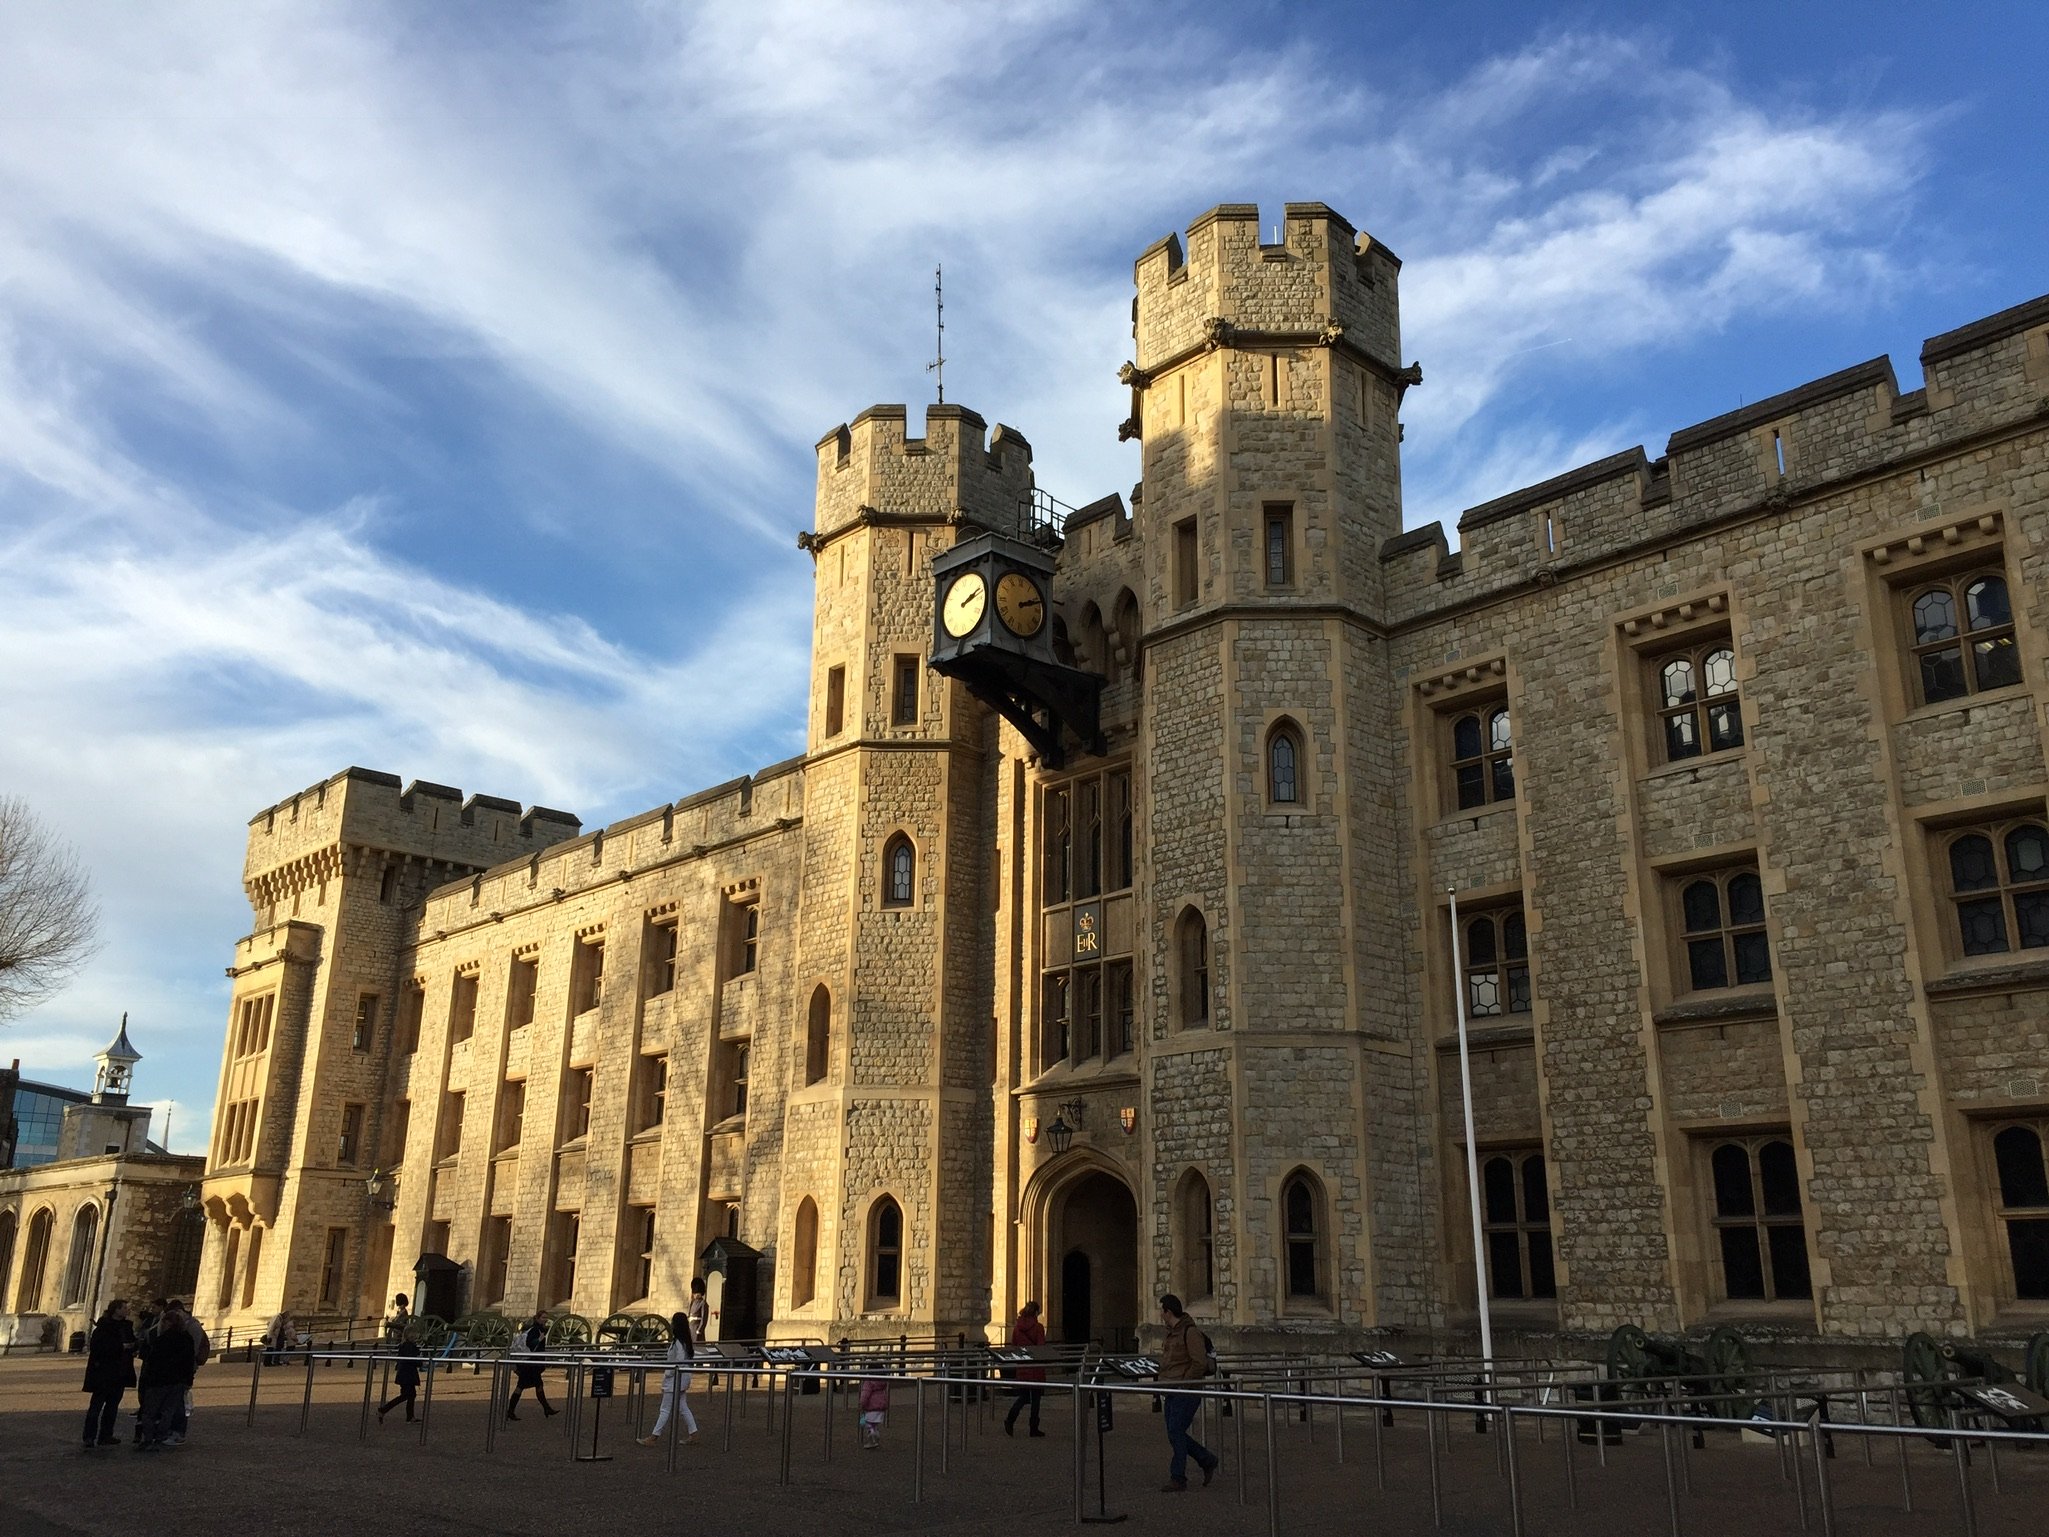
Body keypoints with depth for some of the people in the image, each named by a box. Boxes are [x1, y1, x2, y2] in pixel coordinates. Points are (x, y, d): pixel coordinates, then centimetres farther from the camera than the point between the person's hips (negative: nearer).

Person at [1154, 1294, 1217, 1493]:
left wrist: (1182, 1383, -19)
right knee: (1175, 1434, 10)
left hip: (1187, 1392, -9)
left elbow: (1200, 1363, -19)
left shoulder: (1190, 1332, -14)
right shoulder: (1171, 1333, 16)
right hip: (1172, 1393, 9)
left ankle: (1177, 1478, -1)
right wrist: (1159, 1379, 9)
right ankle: (1207, 1460, 25)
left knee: (1176, 1432, -9)